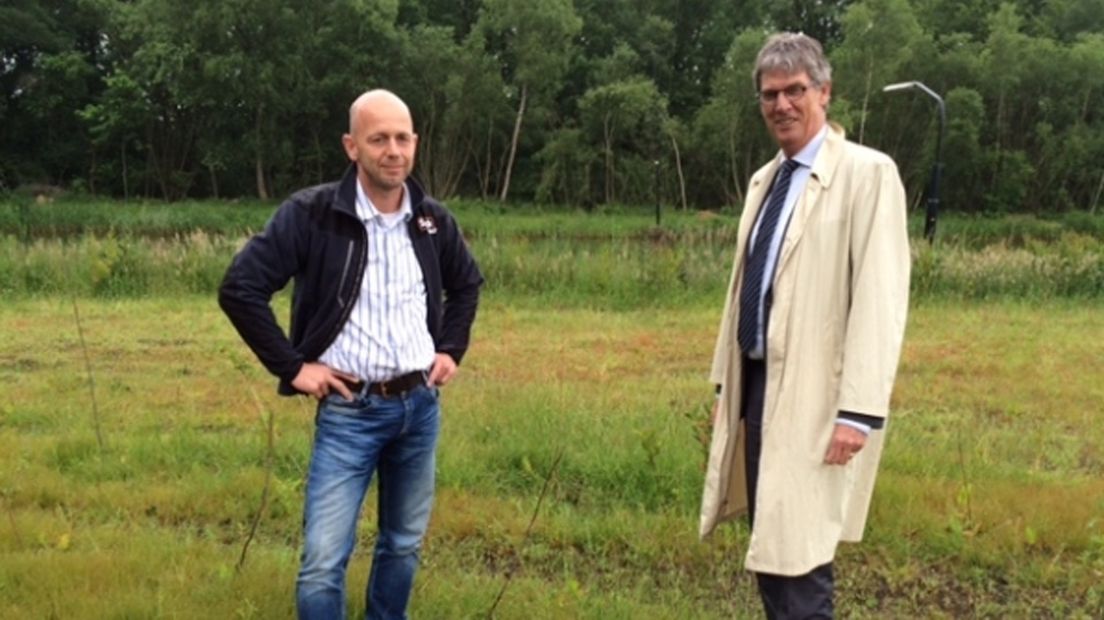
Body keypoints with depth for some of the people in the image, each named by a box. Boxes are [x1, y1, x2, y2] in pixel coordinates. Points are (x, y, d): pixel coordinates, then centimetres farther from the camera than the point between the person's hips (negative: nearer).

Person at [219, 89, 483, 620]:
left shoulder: (433, 219, 2)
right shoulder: (311, 214, -12)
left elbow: (466, 283, 21)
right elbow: (240, 288, -12)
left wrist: (452, 349, 11)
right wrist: (292, 366, -12)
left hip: (420, 405, 5)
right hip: (348, 411, -4)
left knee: (404, 545, 17)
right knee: (323, 562, -7)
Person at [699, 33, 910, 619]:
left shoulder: (867, 173, -10)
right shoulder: (763, 180, 13)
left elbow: (880, 298, -16)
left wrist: (859, 410, -20)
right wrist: (726, 382, 14)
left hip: (812, 395, -8)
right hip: (758, 384, 8)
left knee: (798, 554, -6)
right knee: (767, 547, 15)